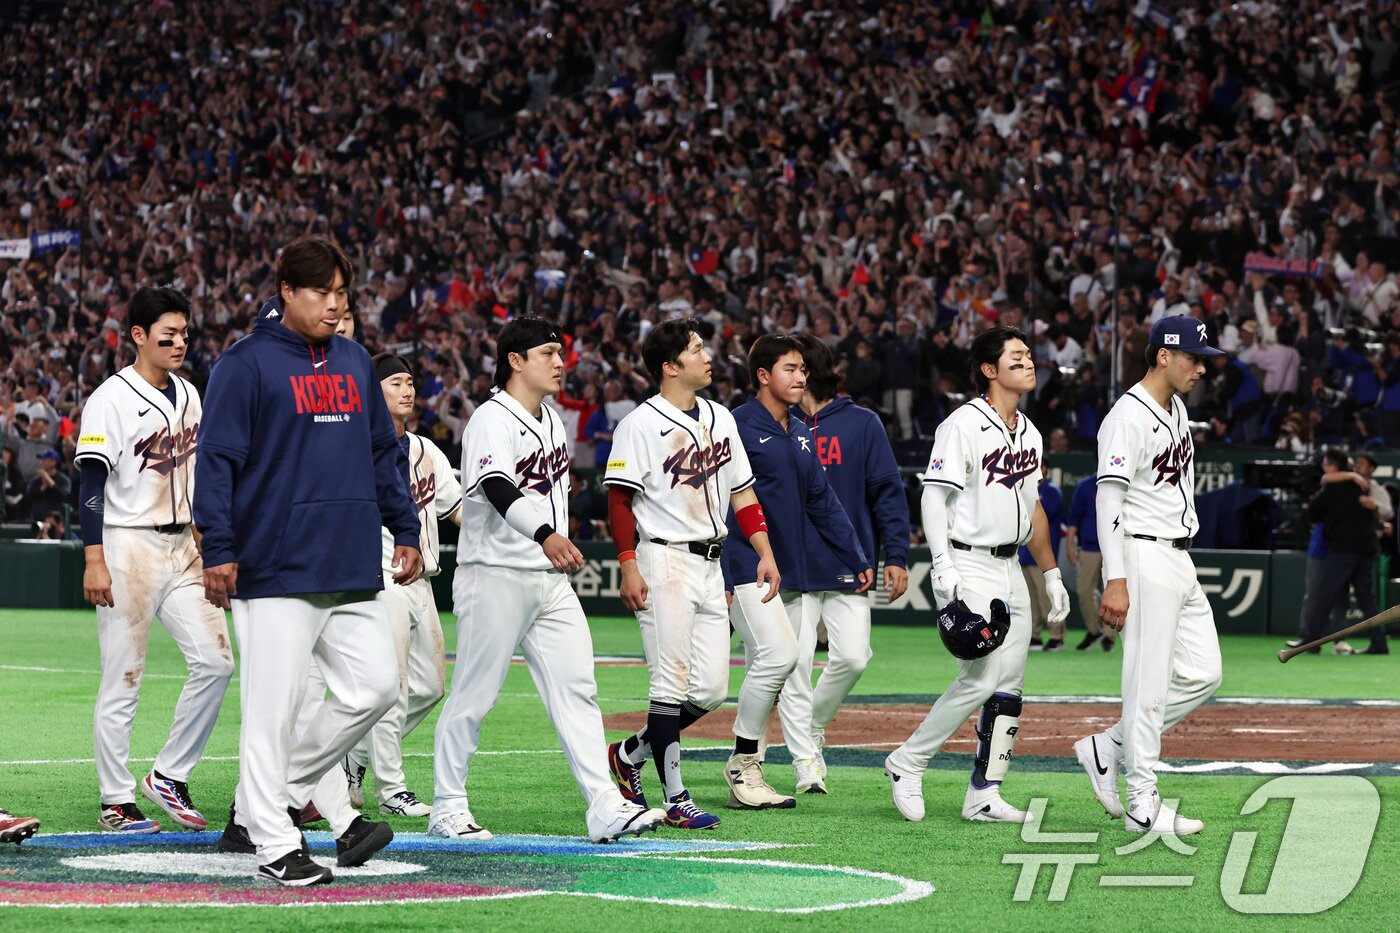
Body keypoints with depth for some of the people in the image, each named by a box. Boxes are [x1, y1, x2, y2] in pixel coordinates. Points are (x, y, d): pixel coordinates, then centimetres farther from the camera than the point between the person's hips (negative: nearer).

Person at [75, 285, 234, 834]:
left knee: (215, 660, -2)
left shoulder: (188, 395, 13)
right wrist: (94, 560, -19)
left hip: (182, 548, 7)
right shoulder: (111, 400, -10)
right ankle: (116, 802, 4)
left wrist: (207, 543, 18)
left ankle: (169, 775, 9)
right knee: (123, 679, -3)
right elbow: (92, 484, -13)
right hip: (128, 547, -7)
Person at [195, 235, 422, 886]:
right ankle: (275, 845, 1)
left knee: (375, 686, 4)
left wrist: (406, 529, 18)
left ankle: (270, 795, 19)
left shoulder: (355, 363, 16)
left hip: (353, 566, 7)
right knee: (273, 705, -6)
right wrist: (219, 549, -14)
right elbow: (217, 459, -8)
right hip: (277, 566, -7)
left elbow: (384, 452, 24)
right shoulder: (247, 364, -4)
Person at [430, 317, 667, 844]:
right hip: (495, 577, -8)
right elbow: (497, 489, -31)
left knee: (576, 690, -1)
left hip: (550, 581, 8)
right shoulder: (492, 421, -14)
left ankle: (605, 808, -6)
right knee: (474, 696, -1)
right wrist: (544, 534, -47)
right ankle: (448, 809, 10)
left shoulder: (551, 421, 14)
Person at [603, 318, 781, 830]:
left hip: (710, 565, 7)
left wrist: (766, 553, 8)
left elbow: (742, 493, 17)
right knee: (671, 684, -7)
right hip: (665, 560, -7)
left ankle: (630, 754, 22)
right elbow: (620, 500, -9)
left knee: (711, 689, 5)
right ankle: (676, 799, -4)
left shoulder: (720, 418, 14)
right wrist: (628, 566, -18)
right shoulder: (641, 424, -7)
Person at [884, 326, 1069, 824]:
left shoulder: (1029, 433, 14)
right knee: (981, 678, -15)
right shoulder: (964, 425, -11)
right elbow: (934, 496, -15)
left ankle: (984, 796, 8)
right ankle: (907, 764, -1)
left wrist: (1051, 573, 20)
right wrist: (943, 568, -24)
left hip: (1010, 569, 8)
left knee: (1009, 684, 4)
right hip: (969, 567, -8)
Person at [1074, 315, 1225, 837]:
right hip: (1144, 559, -10)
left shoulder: (1176, 408, 15)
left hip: (1181, 560, 10)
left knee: (1202, 676, 9)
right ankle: (1143, 806, -3)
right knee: (1149, 684, -7)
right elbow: (1109, 500, -20)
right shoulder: (1128, 418, -15)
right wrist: (1116, 580, -27)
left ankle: (1107, 749, 17)